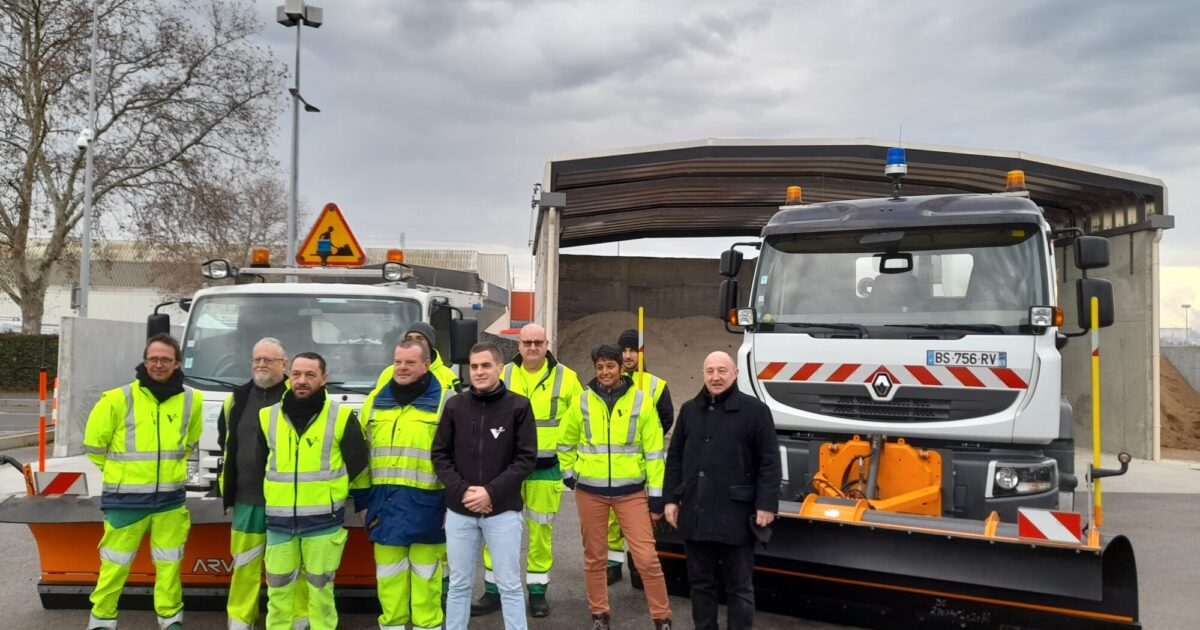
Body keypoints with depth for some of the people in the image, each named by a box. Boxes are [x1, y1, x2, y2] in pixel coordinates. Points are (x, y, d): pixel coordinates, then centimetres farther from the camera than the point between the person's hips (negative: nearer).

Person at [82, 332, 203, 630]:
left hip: (170, 498, 3)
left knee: (169, 565, 11)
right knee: (115, 564, 5)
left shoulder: (191, 400, 2)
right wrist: (122, 469, 9)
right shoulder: (119, 398, -10)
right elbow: (94, 444, 1)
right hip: (126, 497, -3)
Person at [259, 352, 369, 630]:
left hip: (323, 520, -3)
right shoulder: (268, 417, 5)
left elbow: (357, 464, 4)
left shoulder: (342, 416, -5)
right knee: (278, 591, 7)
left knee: (320, 589, 4)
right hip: (278, 520, 3)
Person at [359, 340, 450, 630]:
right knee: (389, 576, 10)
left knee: (425, 576, 4)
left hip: (425, 503, -4)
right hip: (385, 502, 4)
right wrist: (362, 500, 12)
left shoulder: (444, 401, -2)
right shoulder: (375, 401, 11)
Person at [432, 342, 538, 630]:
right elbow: (440, 454, 5)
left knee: (509, 585, 5)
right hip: (459, 510, 2)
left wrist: (491, 491, -14)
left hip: (504, 510, -2)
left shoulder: (519, 406, -4)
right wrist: (461, 490, -10)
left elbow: (527, 458, -5)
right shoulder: (455, 405, 2)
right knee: (459, 584, 12)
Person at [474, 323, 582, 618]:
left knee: (541, 530, 6)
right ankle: (493, 591, 11)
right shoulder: (503, 375, 3)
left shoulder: (565, 377, 1)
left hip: (546, 468, 0)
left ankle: (537, 592, 18)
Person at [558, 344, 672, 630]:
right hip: (590, 491, 2)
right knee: (595, 556, 11)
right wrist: (569, 474, 10)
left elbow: (654, 451, -2)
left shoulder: (641, 401, -4)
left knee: (647, 557, -5)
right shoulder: (582, 401, 0)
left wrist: (656, 495, -3)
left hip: (631, 491, -2)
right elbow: (566, 443, 15)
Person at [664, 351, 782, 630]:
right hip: (695, 513, 5)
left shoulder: (755, 410, -4)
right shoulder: (689, 410, 11)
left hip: (735, 515, -4)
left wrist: (766, 505, -11)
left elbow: (769, 462, -6)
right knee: (701, 583, 13)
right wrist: (671, 499, 9)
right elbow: (675, 459, 14)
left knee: (739, 586, 6)